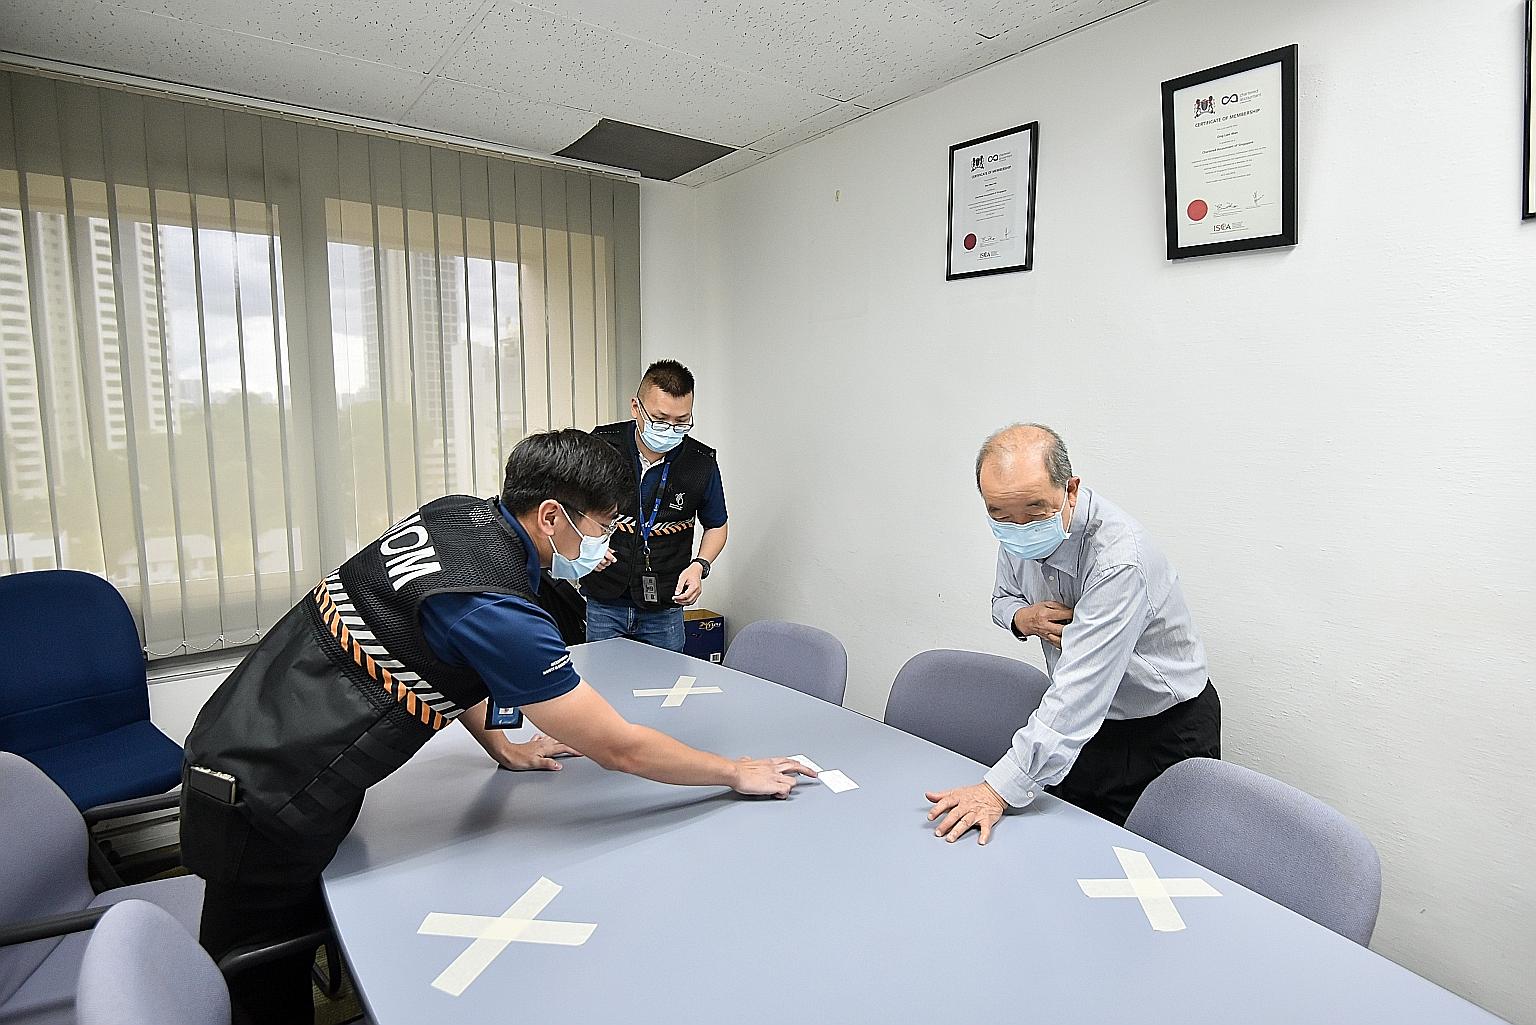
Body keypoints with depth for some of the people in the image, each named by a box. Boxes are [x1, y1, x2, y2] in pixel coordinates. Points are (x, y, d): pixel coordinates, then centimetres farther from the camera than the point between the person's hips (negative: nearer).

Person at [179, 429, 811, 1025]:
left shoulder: (455, 513, -3)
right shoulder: (496, 608, -29)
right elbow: (619, 749, -22)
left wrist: (502, 748, 16)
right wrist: (739, 773, -8)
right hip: (265, 800, -8)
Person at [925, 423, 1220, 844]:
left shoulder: (1119, 559, -35)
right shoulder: (1017, 531, -12)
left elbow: (1079, 692, -38)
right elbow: (1003, 597, 9)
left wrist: (998, 789, -40)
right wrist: (1021, 617, -17)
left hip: (1164, 732, -6)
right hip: (1079, 722, 6)